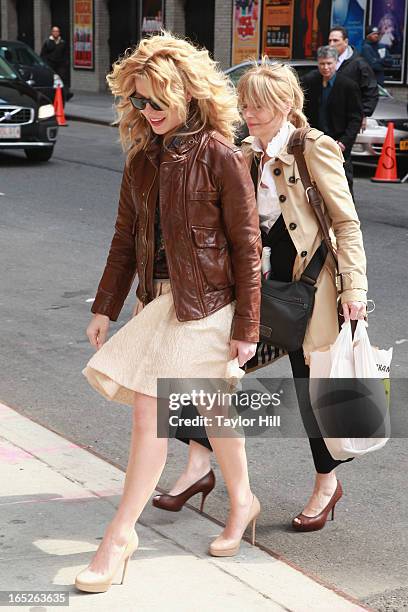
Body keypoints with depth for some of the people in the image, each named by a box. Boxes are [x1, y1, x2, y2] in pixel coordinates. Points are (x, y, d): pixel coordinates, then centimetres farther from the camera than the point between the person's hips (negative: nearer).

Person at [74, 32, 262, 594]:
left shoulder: (219, 156, -12)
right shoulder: (142, 160, 7)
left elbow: (247, 246, -11)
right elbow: (126, 240, 13)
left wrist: (245, 327, -11)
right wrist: (105, 308, 11)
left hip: (203, 304, -6)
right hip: (158, 300, 6)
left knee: (148, 409, -8)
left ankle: (120, 533, 3)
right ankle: (242, 503, 37)